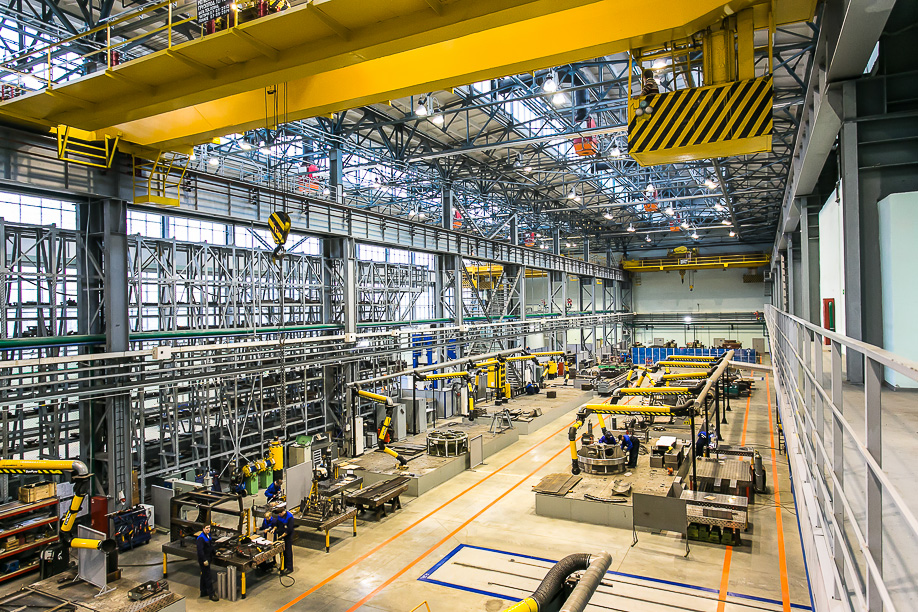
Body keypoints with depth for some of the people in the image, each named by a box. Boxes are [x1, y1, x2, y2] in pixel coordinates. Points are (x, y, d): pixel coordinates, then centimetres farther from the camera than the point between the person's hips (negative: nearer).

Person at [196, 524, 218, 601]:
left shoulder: (208, 535, 6)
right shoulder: (201, 538, -24)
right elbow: (200, 550, -27)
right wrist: (204, 560, -27)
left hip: (208, 559, 10)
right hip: (203, 560, -9)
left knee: (204, 576, 20)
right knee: (208, 577, -4)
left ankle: (203, 592, 32)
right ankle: (211, 595, 2)